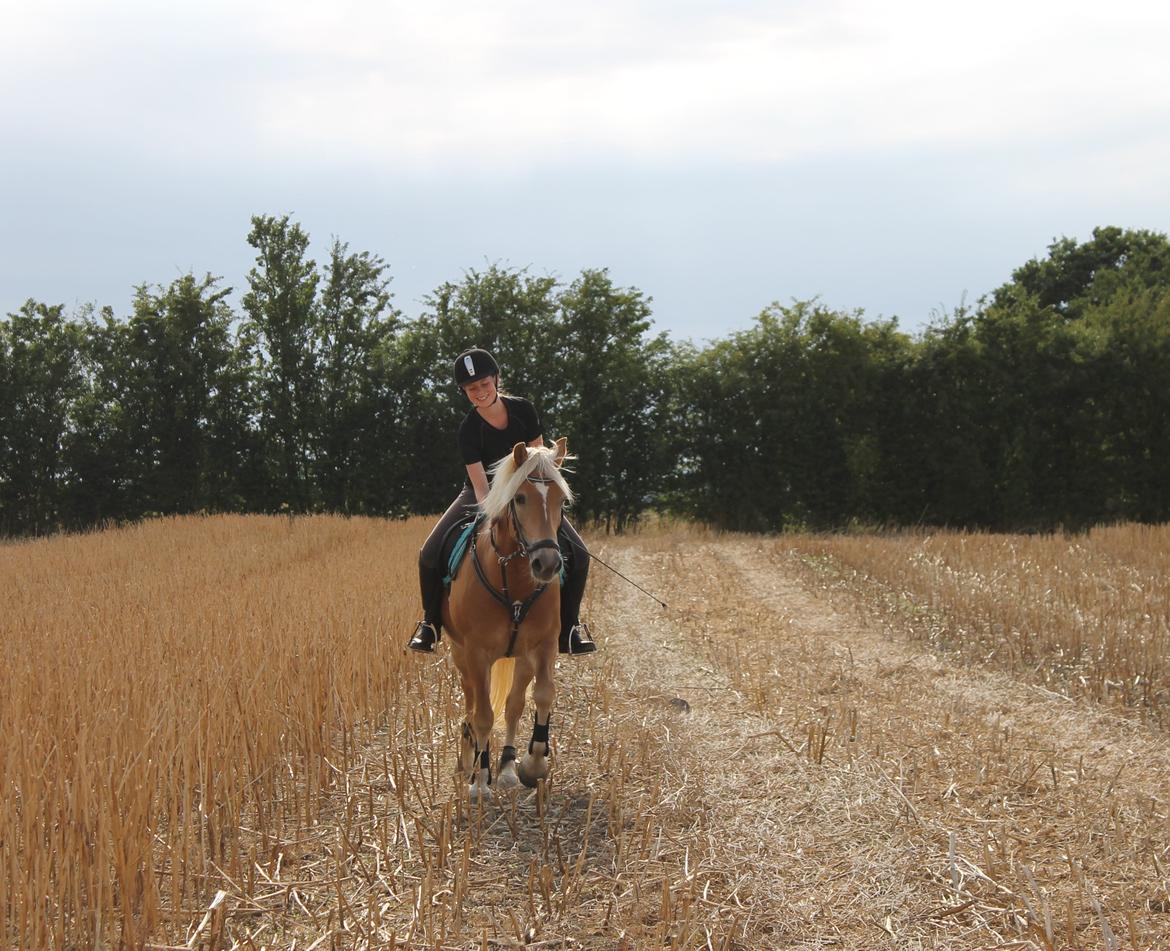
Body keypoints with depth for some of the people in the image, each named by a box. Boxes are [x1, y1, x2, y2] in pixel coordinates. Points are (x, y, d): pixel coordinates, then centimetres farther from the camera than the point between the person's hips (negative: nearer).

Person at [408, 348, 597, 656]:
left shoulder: (523, 410, -13)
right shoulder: (469, 429, -20)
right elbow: (480, 485, -24)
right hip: (484, 497, -2)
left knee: (578, 555, -18)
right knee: (430, 554, -22)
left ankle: (568, 626, 1)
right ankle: (431, 622, 2)